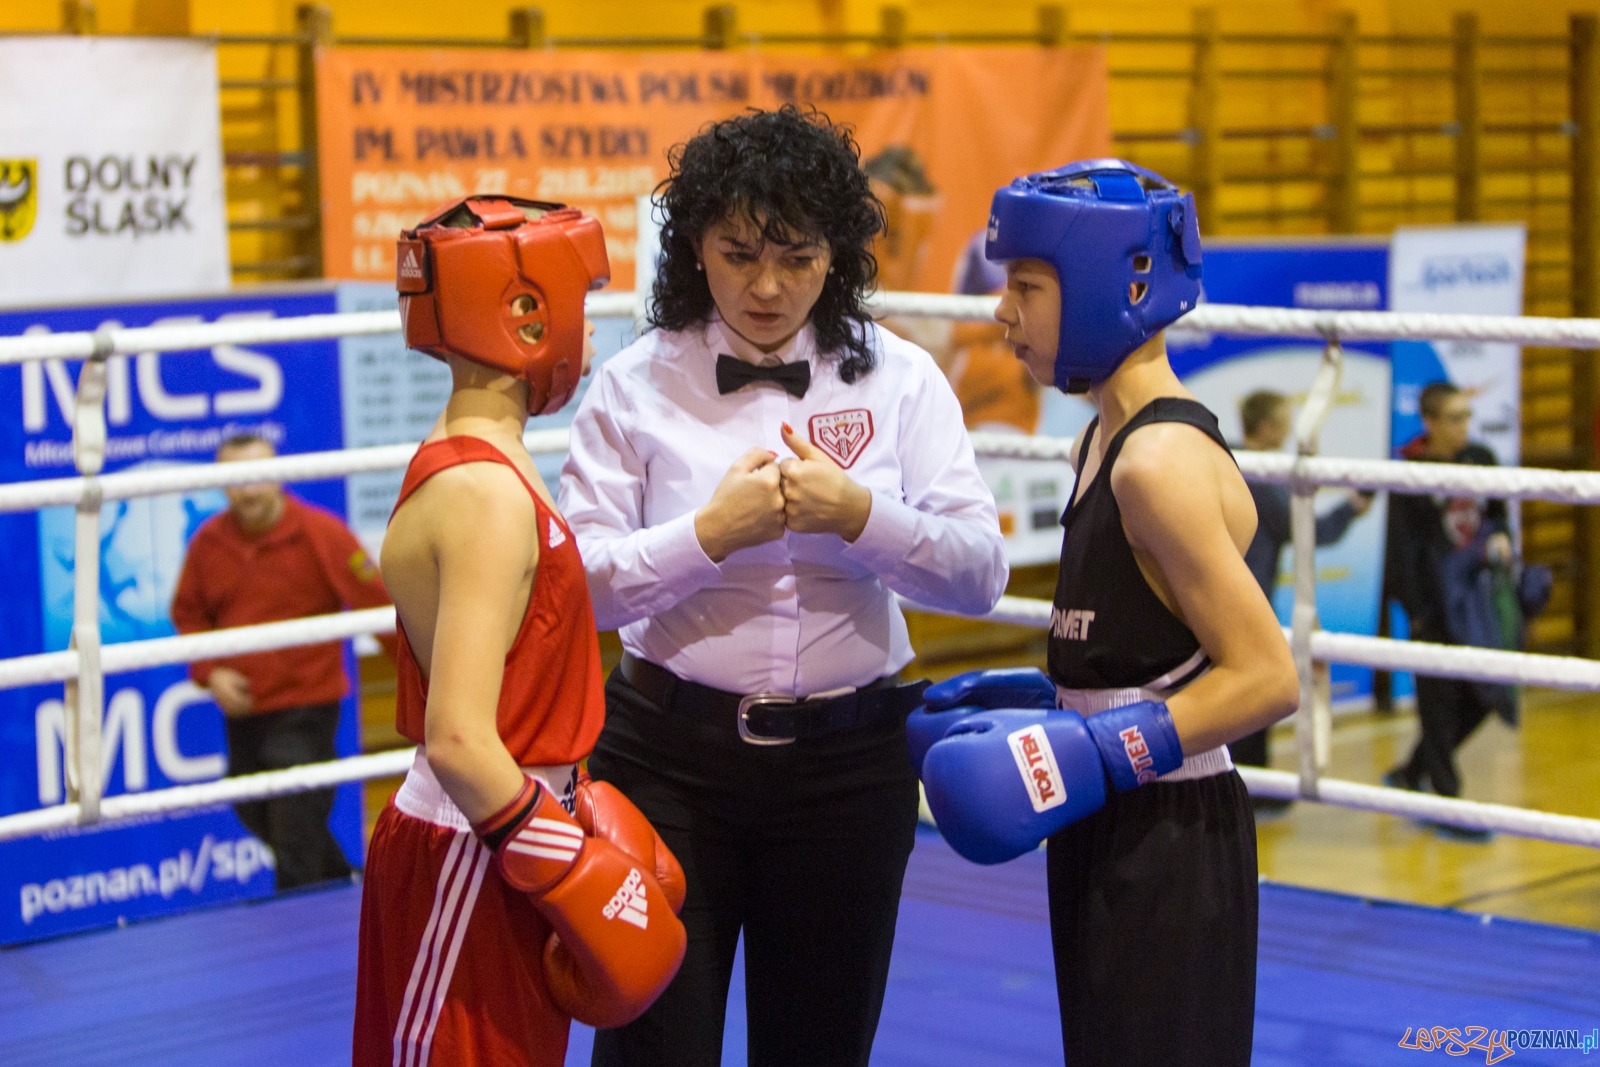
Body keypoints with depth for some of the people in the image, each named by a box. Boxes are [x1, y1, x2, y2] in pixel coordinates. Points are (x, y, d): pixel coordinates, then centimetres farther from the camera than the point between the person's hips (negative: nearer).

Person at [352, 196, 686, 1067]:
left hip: (495, 836, 10)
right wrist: (575, 875, -20)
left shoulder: (464, 463, 10)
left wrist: (570, 800, 16)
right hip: (467, 864, -10)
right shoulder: (488, 497, -21)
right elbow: (458, 741, -27)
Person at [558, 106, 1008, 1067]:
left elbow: (981, 573, -4)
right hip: (671, 759, -2)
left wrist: (857, 513, -19)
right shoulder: (635, 387, -2)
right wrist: (713, 531, -21)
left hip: (847, 764, 2)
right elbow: (576, 584, -9)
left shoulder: (899, 378, 2)